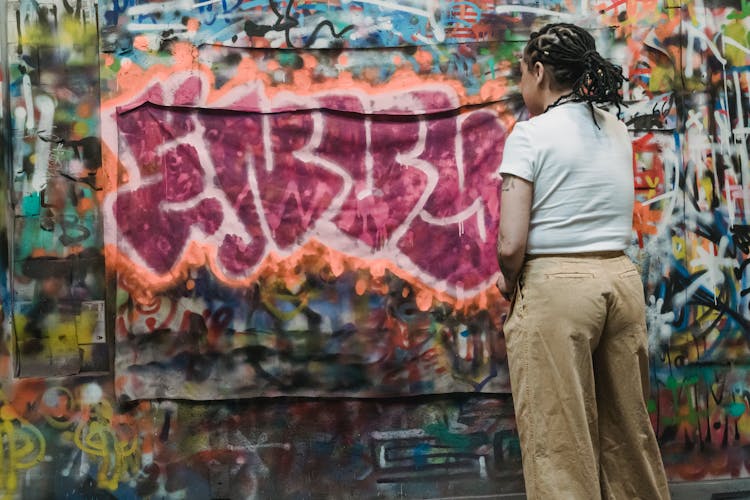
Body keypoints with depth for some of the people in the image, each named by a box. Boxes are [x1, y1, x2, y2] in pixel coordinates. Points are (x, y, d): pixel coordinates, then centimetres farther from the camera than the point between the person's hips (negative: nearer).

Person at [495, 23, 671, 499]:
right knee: (630, 432, 15)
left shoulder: (531, 134, -9)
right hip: (622, 278, 7)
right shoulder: (618, 131, 9)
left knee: (559, 441, 2)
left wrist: (509, 280, 5)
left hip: (555, 286, -6)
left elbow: (511, 244, -17)